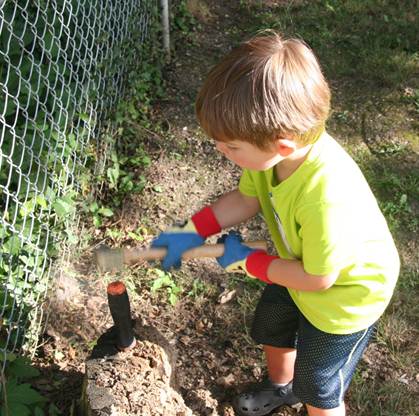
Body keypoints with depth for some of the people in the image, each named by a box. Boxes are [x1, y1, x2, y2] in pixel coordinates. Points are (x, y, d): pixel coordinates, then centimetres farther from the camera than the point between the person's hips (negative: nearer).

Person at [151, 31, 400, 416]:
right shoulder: (278, 143, -25)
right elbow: (246, 198, -4)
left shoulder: (326, 198, -46)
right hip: (301, 267, 8)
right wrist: (191, 232, -12)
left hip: (346, 293, -7)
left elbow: (317, 278, -29)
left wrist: (248, 261, -17)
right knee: (271, 329, 31)